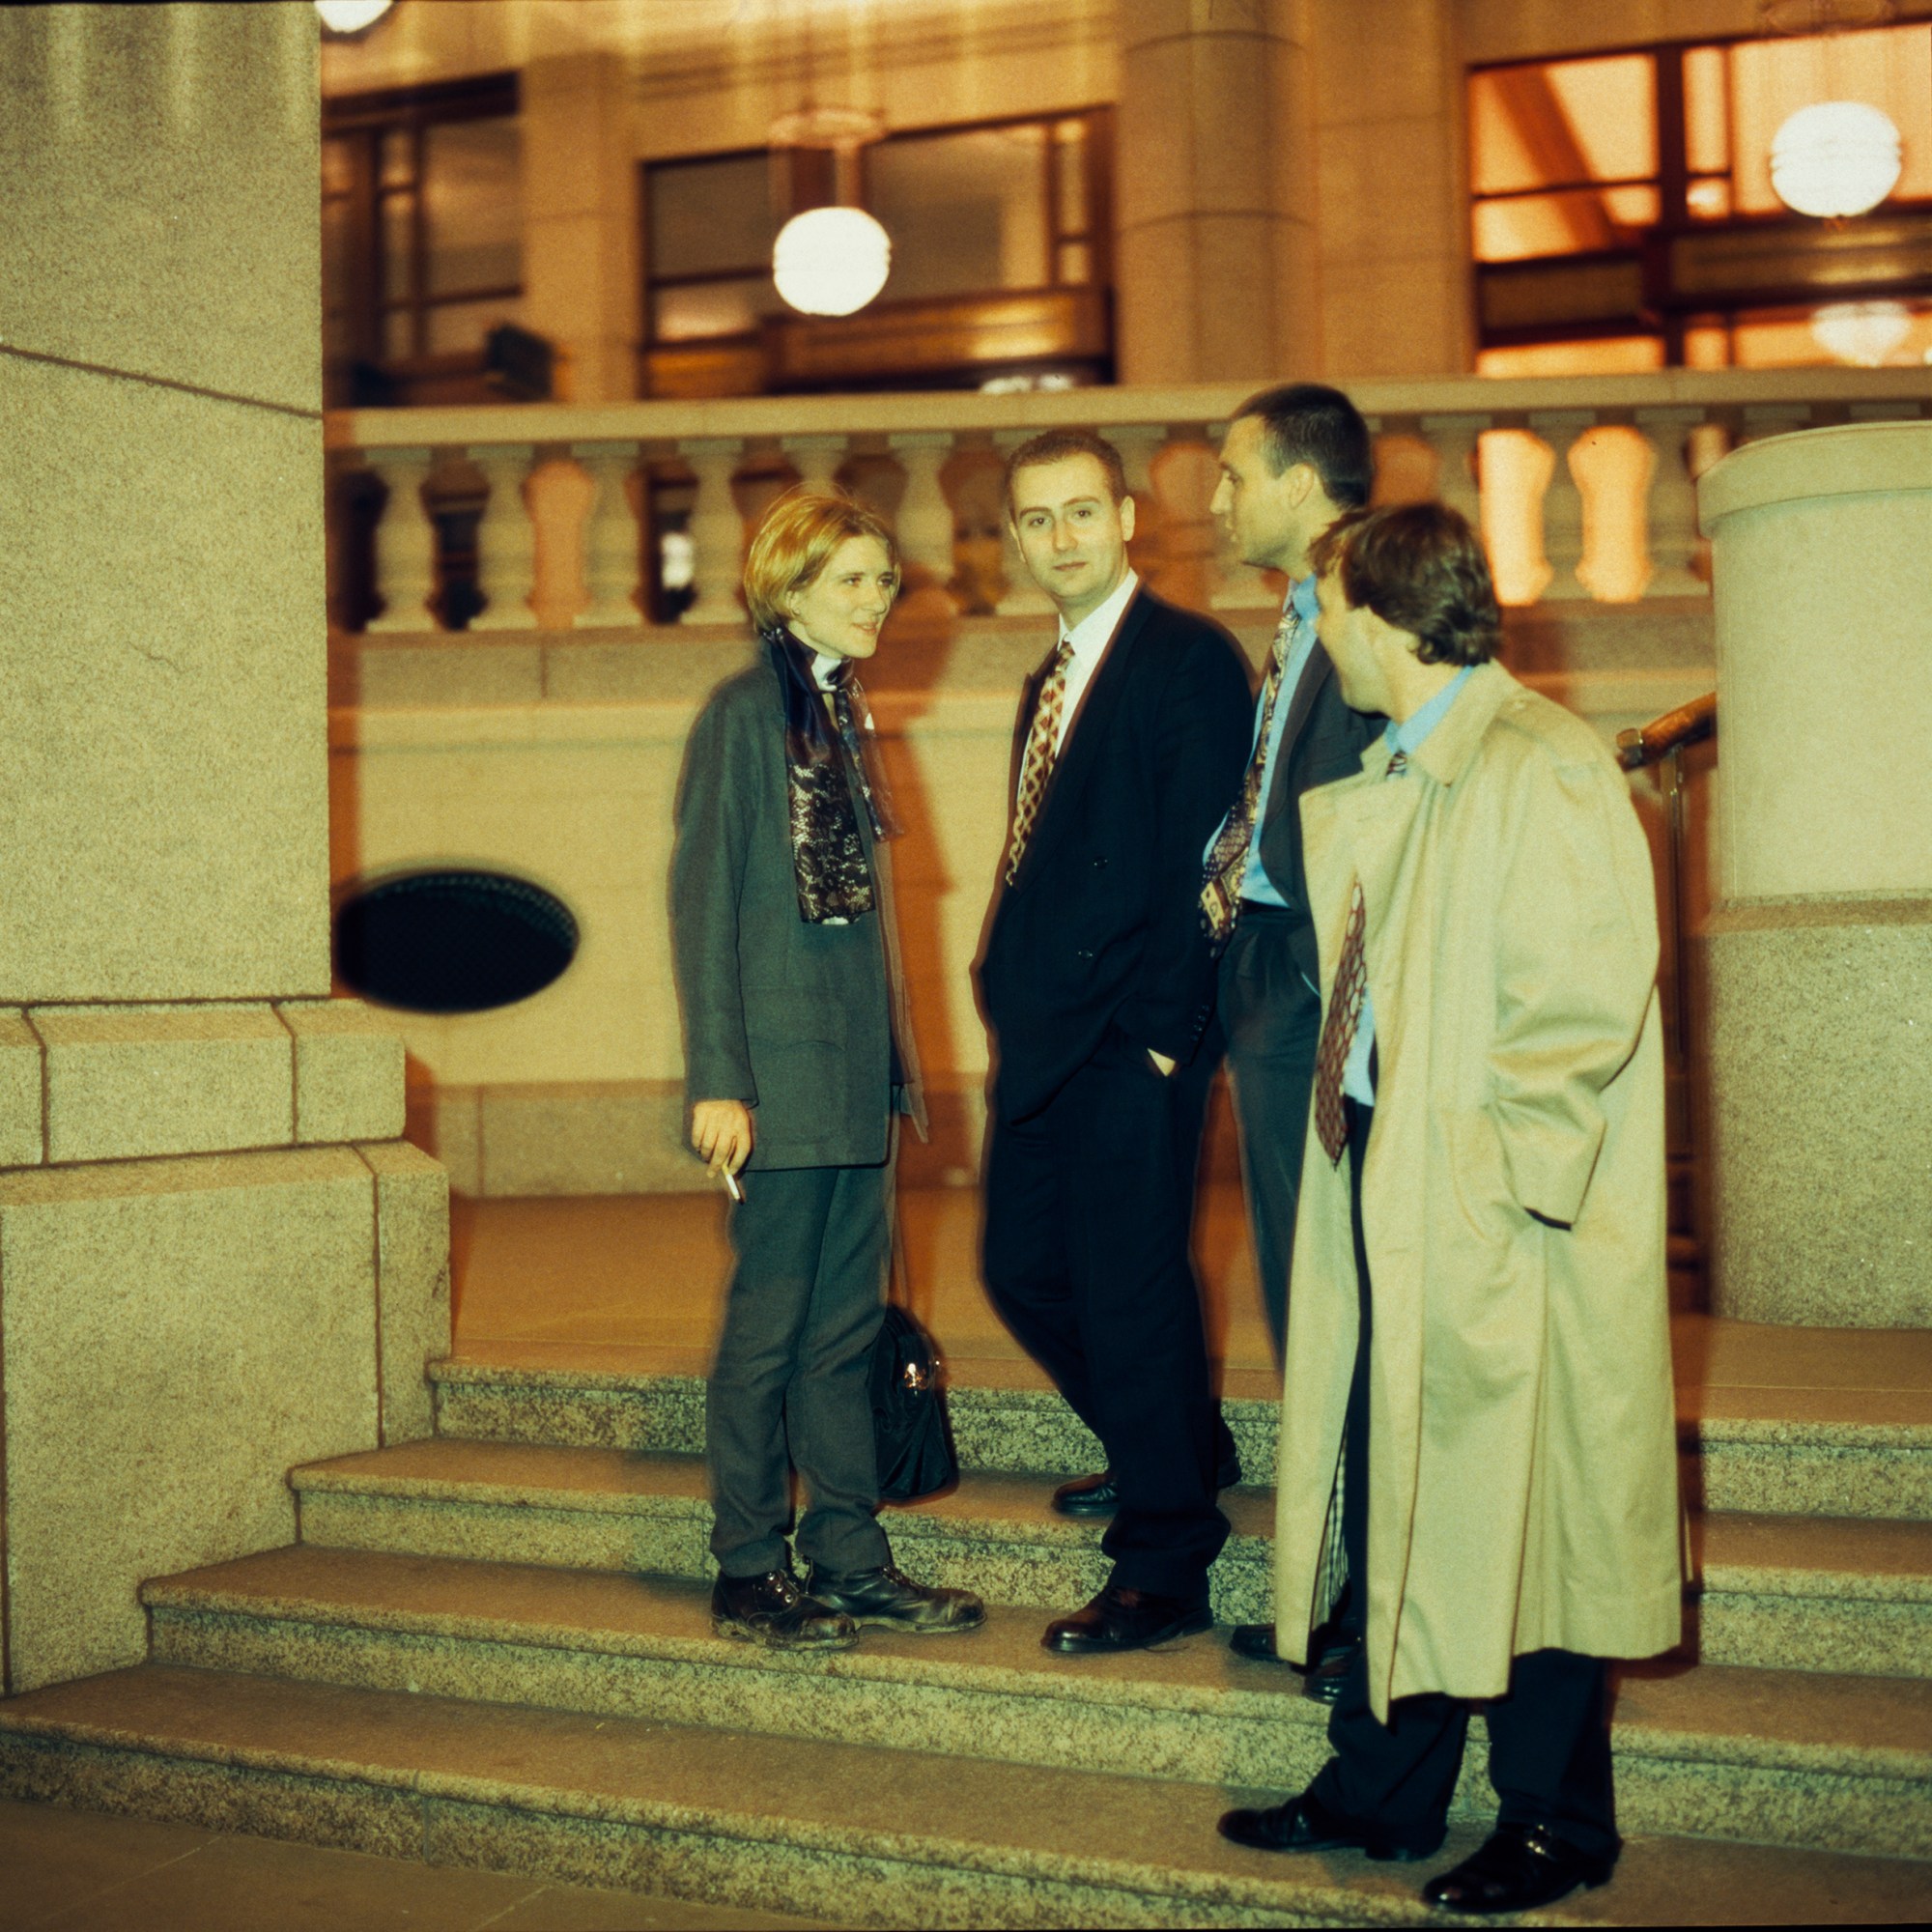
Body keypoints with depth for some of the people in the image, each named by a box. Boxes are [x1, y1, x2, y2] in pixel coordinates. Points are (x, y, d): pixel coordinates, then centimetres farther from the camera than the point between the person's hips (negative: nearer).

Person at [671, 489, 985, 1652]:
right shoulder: (746, 712, -8)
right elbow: (703, 900, -12)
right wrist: (718, 1079, -17)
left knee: (848, 1326, 12)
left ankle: (850, 1557, 20)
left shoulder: (846, 716, 15)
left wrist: (896, 1064, 15)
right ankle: (749, 1576, 12)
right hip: (785, 1071, -8)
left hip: (859, 1074, 8)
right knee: (769, 1326, 1)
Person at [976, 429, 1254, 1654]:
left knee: (1130, 1287, -4)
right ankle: (1183, 1453, 37)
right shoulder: (1052, 680, 19)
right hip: (1043, 1039, 9)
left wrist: (1159, 1034, -18)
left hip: (1131, 1043, -9)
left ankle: (1164, 1573, 9)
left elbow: (1201, 863, -14)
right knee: (1023, 1271, 15)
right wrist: (1004, 992, 12)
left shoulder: (1190, 659, -8)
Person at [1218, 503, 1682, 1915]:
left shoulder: (1546, 770, -15)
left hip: (1501, 1218, -9)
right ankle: (1384, 1787, 30)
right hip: (1389, 1190, 9)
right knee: (1391, 1497, 15)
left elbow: (1586, 997, -22)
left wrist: (1492, 1165, -21)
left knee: (1519, 1519, 3)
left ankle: (1556, 1822, 19)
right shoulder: (1393, 780, 14)